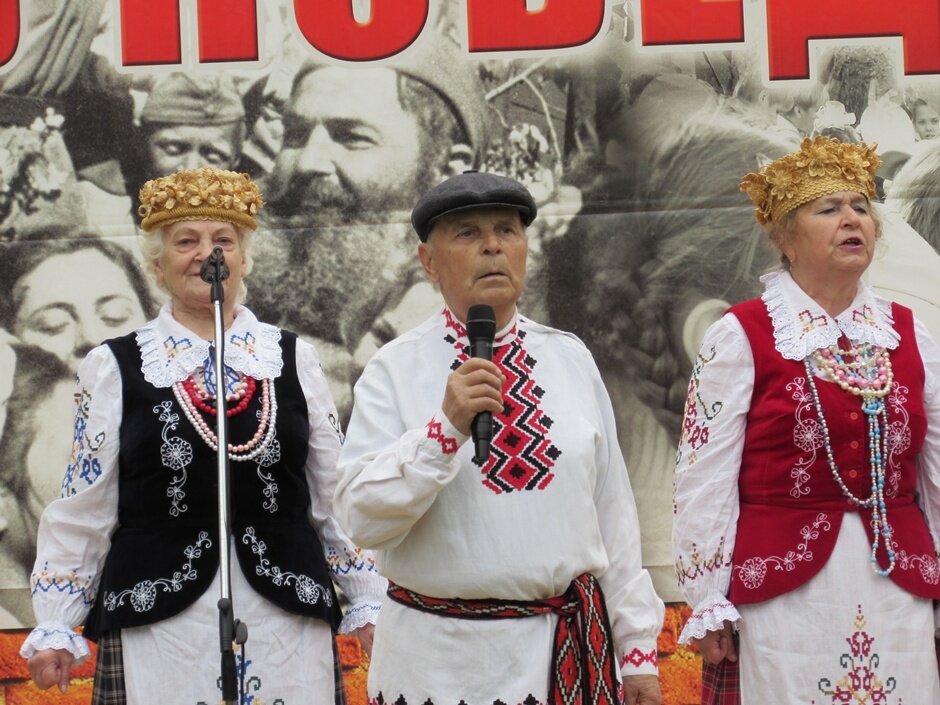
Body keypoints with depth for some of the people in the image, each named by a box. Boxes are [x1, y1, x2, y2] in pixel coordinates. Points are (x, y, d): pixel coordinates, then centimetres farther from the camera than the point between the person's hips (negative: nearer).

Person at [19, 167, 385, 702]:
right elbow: (83, 509, 5)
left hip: (289, 625, 2)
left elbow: (336, 497, 12)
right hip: (156, 629, -1)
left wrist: (369, 603, 10)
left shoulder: (295, 361, 8)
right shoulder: (114, 368, 3)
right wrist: (54, 628, 2)